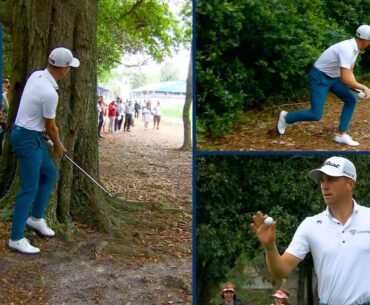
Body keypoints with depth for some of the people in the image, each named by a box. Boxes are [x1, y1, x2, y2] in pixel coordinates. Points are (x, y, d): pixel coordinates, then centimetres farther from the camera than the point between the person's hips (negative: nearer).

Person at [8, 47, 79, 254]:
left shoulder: (36, 75, 1)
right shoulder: (49, 93, -27)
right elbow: (50, 126, -12)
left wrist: (53, 139, 22)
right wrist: (59, 145, 7)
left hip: (32, 136, 10)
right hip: (27, 139, -10)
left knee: (50, 174, 19)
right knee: (29, 188, -4)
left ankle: (36, 218, 29)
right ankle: (16, 239, 3)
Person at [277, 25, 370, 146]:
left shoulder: (354, 47, 1)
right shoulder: (347, 50, -31)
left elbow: (349, 72, 14)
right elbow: (345, 79, -36)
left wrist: (358, 88, 0)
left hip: (332, 77, 10)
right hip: (319, 77, -10)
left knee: (351, 99, 3)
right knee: (315, 115, -10)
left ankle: (341, 135, 7)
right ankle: (286, 117, 15)